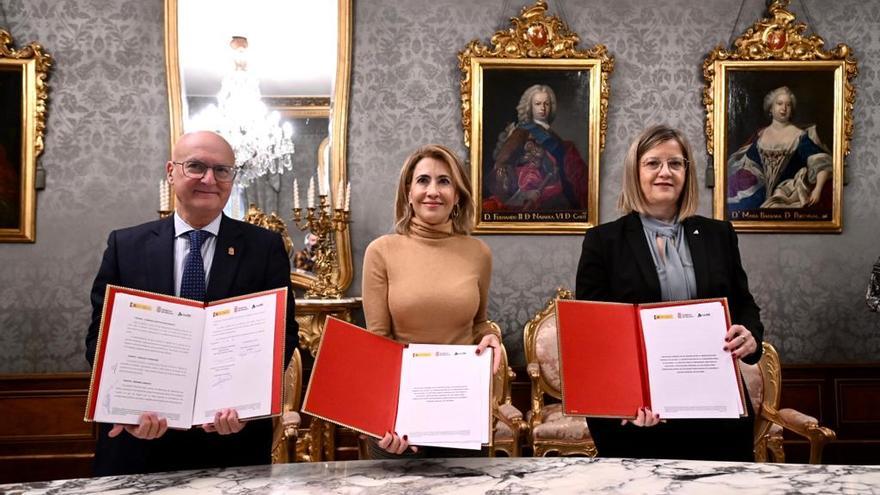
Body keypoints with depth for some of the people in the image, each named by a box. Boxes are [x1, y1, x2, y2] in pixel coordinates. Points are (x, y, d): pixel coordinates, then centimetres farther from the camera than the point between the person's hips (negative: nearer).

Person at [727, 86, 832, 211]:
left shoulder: (800, 136, 2)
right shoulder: (760, 136, 14)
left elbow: (822, 163, -6)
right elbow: (744, 164, 18)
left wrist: (817, 190, -20)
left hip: (788, 194, -4)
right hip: (762, 192, 5)